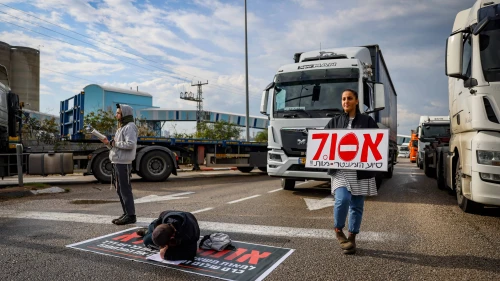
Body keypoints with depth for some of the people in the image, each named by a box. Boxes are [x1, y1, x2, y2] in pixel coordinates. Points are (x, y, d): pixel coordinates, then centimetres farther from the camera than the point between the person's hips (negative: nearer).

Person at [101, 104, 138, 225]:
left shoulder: (130, 127, -11)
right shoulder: (122, 127, 21)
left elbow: (130, 144, -23)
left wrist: (115, 143, -12)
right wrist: (109, 143, 8)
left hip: (123, 163, -10)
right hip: (117, 162, 10)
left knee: (125, 190, -7)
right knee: (119, 190, 13)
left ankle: (130, 215, 0)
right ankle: (126, 214, 21)